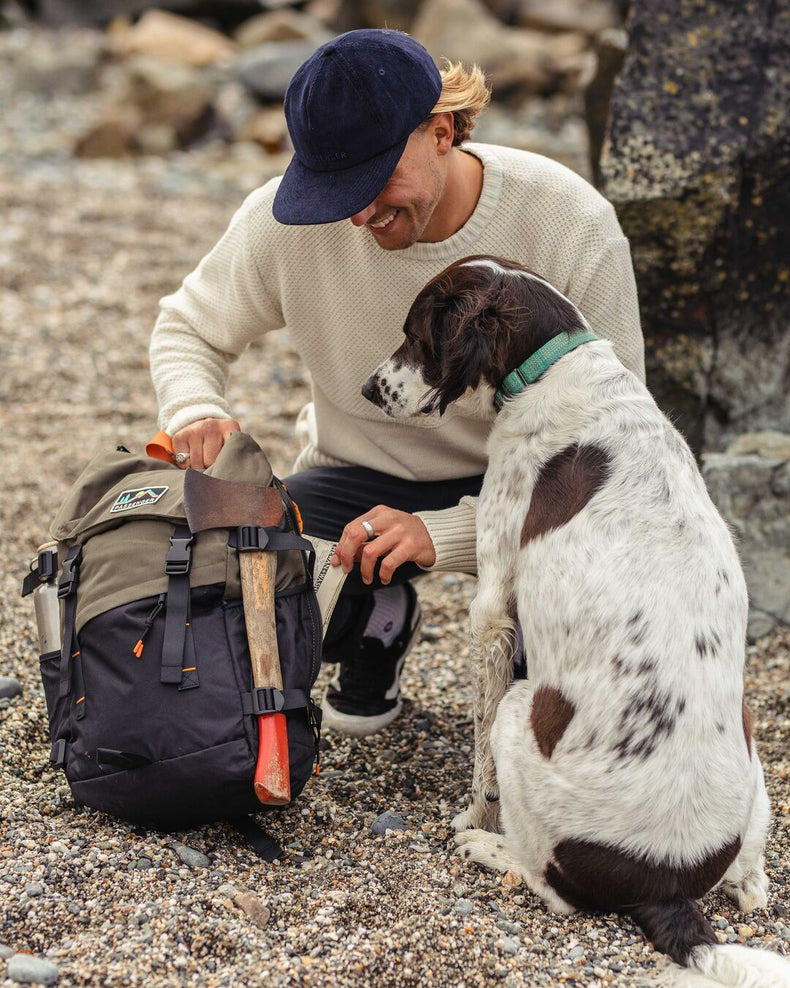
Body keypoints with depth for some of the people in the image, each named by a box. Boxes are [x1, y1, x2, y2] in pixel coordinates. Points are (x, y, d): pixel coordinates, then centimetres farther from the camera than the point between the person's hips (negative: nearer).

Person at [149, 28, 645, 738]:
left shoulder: (572, 226, -24)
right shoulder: (286, 220, -17)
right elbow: (188, 330, 3)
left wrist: (444, 533, -34)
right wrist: (197, 416, -23)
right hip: (362, 476, 2)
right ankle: (377, 622, 10)